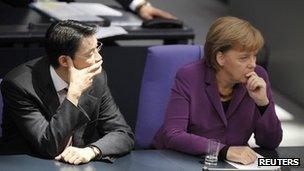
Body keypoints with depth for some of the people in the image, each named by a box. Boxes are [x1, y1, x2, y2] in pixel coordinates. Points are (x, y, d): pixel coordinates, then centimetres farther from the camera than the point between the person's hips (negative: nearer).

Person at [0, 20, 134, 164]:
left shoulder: (97, 77, -3)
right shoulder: (19, 84, -16)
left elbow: (124, 134, -2)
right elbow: (48, 146, -20)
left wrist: (91, 151, -20)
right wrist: (74, 93, -23)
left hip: (79, 166, 3)